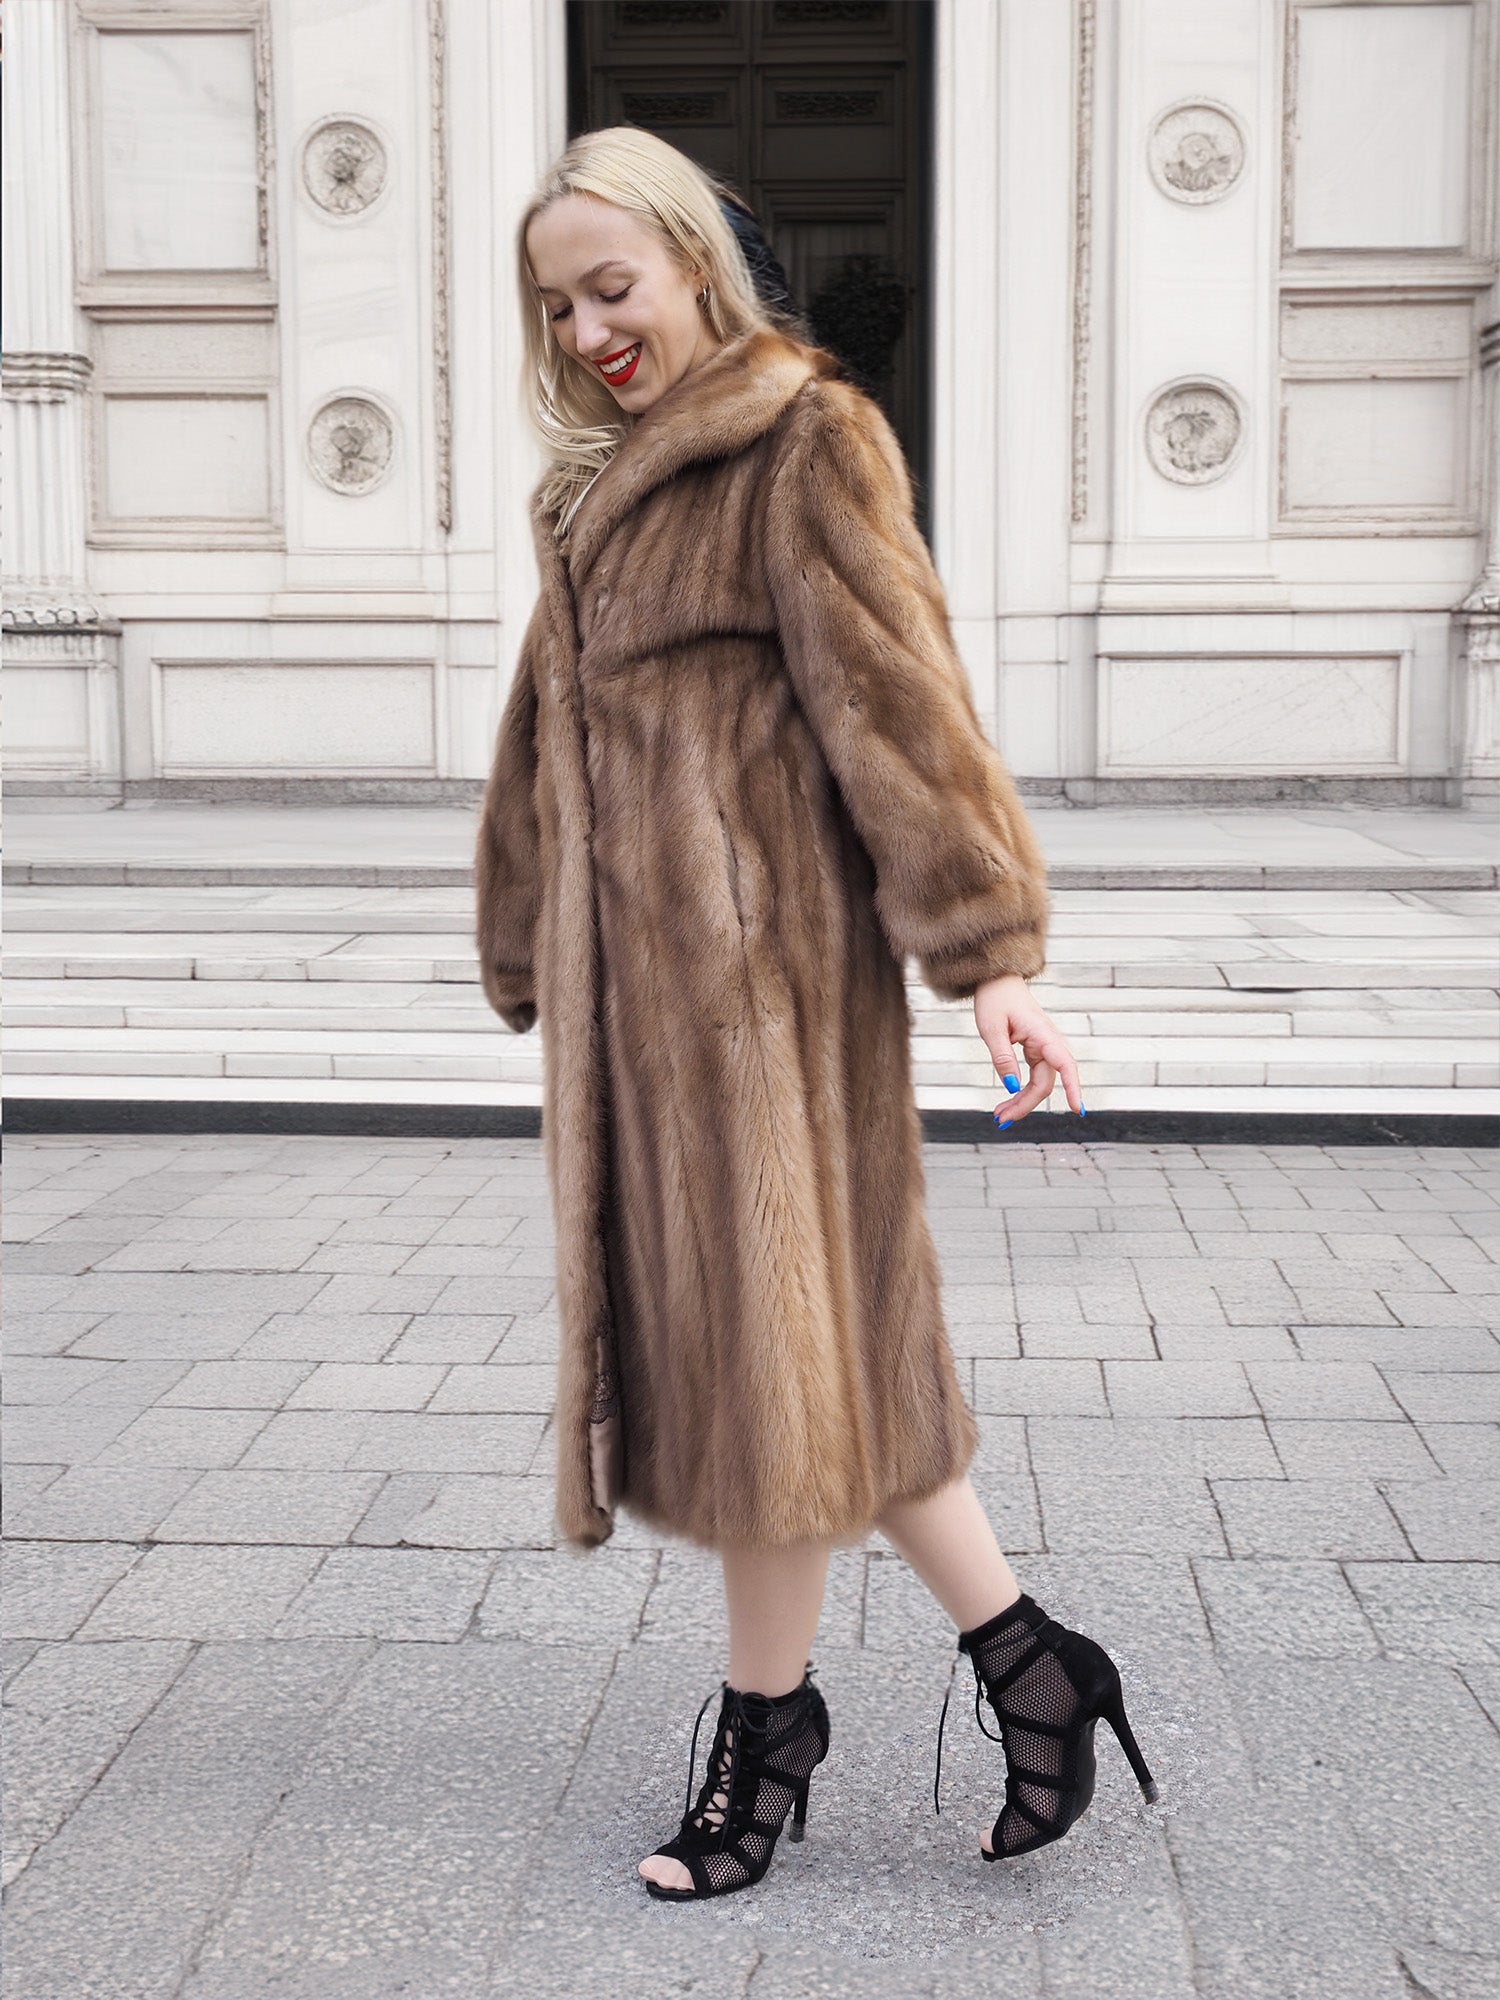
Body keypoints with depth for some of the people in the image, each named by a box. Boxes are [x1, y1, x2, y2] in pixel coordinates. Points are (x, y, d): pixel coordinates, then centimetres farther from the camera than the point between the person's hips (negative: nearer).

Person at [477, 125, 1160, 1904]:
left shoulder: (805, 443, -4)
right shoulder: (600, 485, 20)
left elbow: (895, 694, -14)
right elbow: (548, 738, 23)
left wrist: (986, 950, -21)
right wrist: (532, 962, 21)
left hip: (761, 950, -8)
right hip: (636, 960, 8)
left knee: (771, 1326, 0)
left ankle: (766, 1723, 18)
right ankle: (1027, 1660, 22)